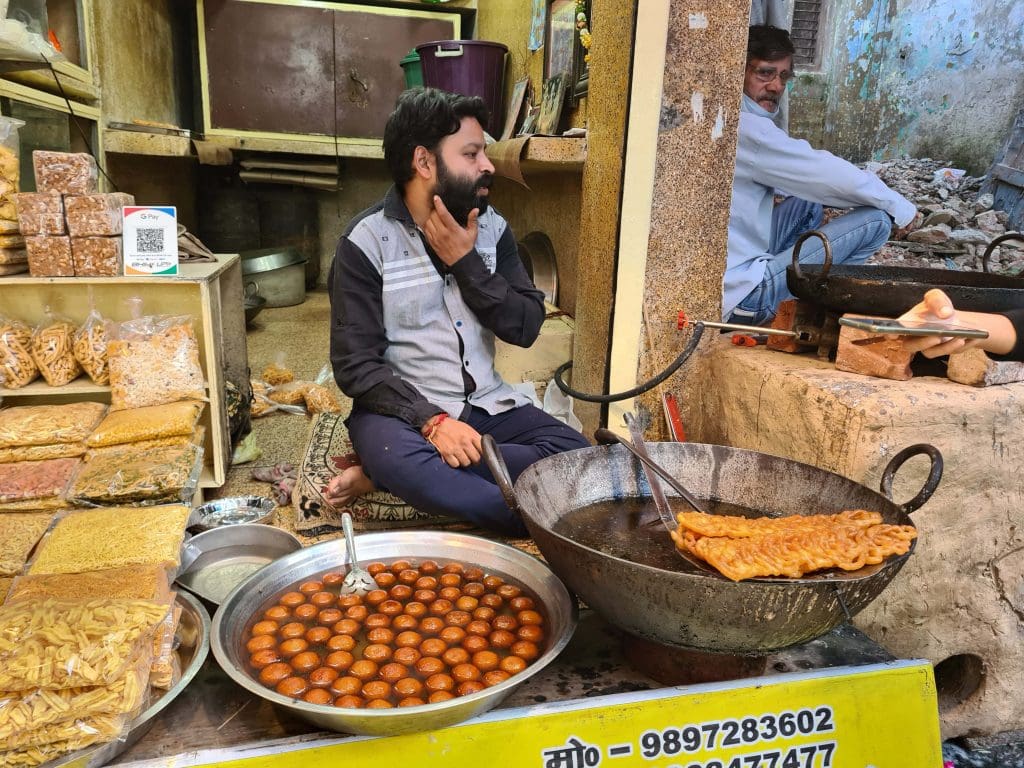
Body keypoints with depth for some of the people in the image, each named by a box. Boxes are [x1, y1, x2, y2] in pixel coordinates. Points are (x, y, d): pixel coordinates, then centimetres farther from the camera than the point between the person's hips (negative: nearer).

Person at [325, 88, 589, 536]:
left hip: (487, 405, 6)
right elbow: (356, 365, -12)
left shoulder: (491, 226, 4)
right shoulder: (366, 241, -8)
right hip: (403, 411, -6)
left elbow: (526, 327, -2)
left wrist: (466, 263, -14)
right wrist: (431, 420, -25)